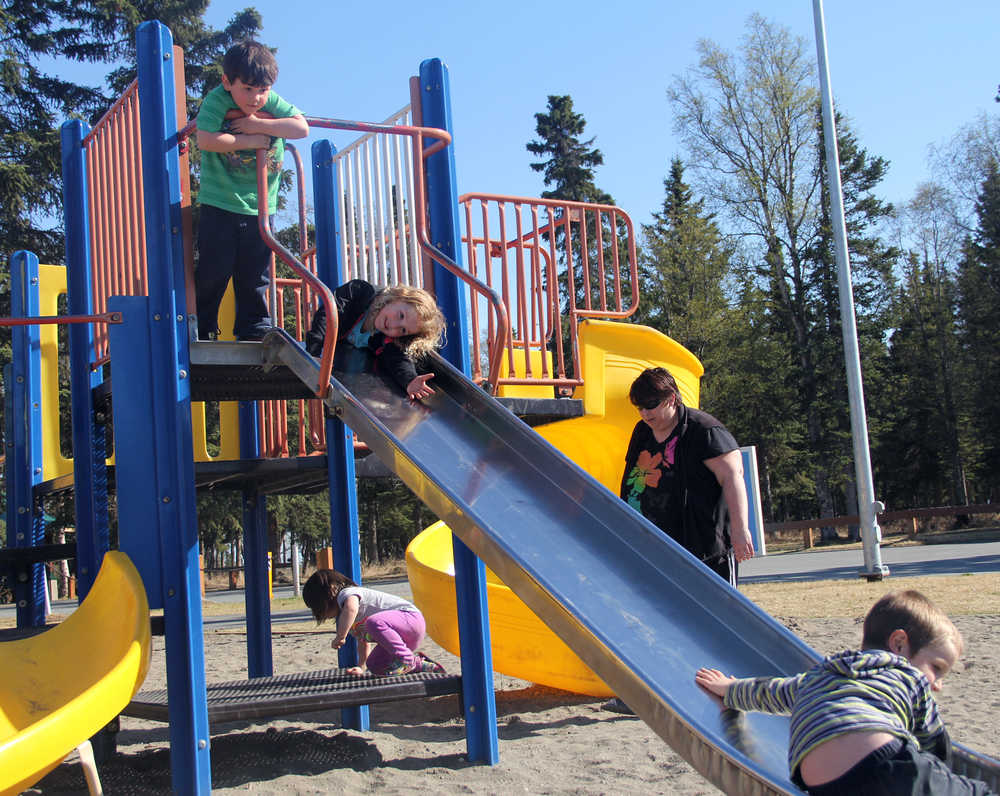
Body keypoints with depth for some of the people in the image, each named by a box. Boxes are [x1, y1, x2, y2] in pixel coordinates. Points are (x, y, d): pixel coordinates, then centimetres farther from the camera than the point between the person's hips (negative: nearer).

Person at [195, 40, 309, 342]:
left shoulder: (273, 103, 1)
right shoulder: (216, 100, -10)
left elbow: (302, 127, -11)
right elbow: (205, 140, -24)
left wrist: (258, 125, -17)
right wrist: (251, 141, -18)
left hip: (259, 206, 3)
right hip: (219, 204, -3)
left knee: (254, 275, 9)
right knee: (213, 271, -2)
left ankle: (254, 328, 20)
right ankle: (202, 328, 10)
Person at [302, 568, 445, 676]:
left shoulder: (345, 593, -15)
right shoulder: (342, 618, 19)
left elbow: (351, 608, -40)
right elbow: (363, 640, 29)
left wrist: (340, 637, -32)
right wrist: (361, 667, 26)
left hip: (411, 617, -11)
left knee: (374, 622, -35)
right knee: (374, 666, 7)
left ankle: (406, 660, -20)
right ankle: (418, 664, 18)